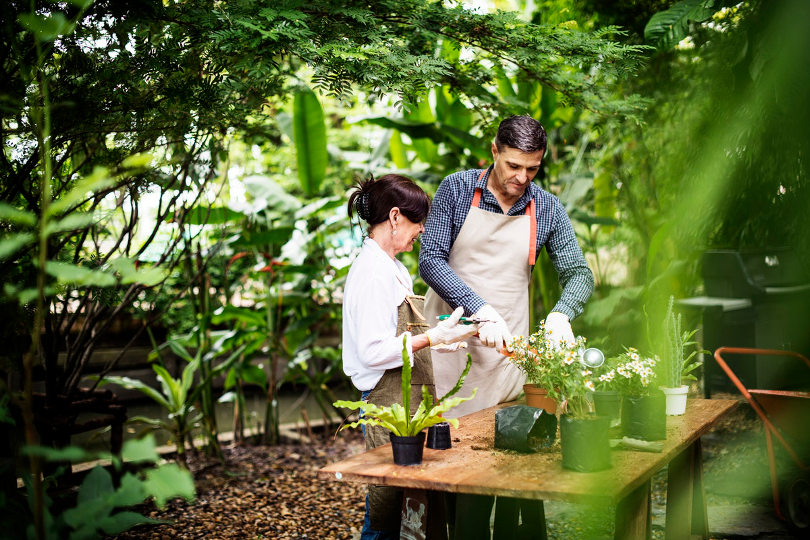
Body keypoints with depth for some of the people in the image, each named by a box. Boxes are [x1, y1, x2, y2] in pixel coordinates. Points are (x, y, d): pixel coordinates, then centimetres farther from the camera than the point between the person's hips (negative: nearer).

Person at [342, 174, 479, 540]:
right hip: (388, 403, -10)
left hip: (405, 400, 10)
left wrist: (437, 337, 15)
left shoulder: (391, 268, 16)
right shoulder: (372, 272, -15)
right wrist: (433, 337, -20)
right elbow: (373, 351, -21)